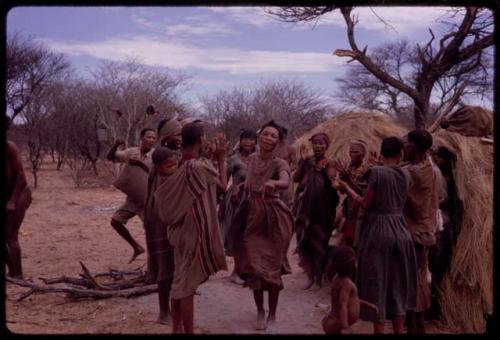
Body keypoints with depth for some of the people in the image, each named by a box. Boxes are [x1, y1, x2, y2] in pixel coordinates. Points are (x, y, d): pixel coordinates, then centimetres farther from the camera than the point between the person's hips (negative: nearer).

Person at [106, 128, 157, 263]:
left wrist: (141, 163, -27)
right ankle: (137, 248, 21)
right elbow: (110, 157, 1)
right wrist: (116, 145, -19)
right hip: (132, 198, 6)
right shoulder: (131, 152, 0)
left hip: (148, 199, -5)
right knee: (115, 221, 7)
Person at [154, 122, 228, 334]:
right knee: (188, 283, -1)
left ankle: (177, 328, 25)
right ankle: (187, 331, 8)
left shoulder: (180, 165, 3)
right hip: (194, 231, -8)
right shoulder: (200, 166, -19)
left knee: (180, 279, 15)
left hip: (181, 230, 8)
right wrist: (221, 158, 5)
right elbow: (222, 185, -4)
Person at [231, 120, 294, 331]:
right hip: (252, 218, 5)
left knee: (272, 267, 3)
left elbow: (285, 183, -40)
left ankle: (272, 314, 21)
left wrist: (273, 183, -60)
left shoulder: (279, 163, -16)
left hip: (273, 219, -5)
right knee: (254, 267, 9)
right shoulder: (251, 159, 2)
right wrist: (242, 188, 6)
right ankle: (260, 311, 28)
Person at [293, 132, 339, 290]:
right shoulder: (307, 161, 4)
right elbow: (295, 178, -6)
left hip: (322, 209, -2)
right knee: (304, 240, 4)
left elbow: (334, 185, -9)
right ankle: (310, 276, 19)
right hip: (304, 208, 2)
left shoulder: (329, 164, -1)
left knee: (319, 242, 5)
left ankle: (318, 278, 19)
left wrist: (325, 169, -20)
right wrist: (302, 161, -12)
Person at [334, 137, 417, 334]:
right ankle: (399, 330, 22)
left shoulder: (377, 172, -11)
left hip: (378, 231, -5)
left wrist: (346, 188, 2)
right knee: (398, 283, 15)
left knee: (377, 283, 4)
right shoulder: (406, 176, 5)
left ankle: (379, 331, 10)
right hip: (400, 231, 5)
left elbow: (365, 204, -10)